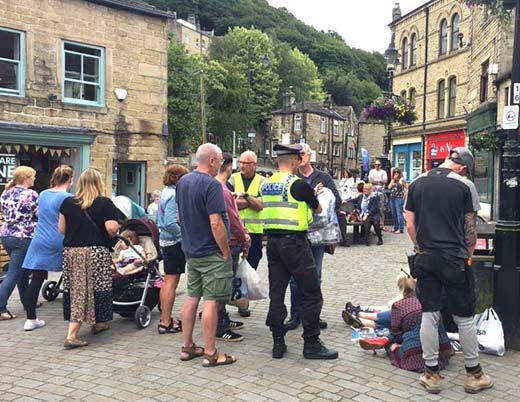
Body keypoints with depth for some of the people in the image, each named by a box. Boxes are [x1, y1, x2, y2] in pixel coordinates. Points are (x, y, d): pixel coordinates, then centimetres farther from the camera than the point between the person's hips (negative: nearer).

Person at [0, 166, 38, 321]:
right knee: (14, 273, -5)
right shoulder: (31, 194, -11)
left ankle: (26, 301, 30)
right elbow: (40, 216, -7)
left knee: (22, 270, 20)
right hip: (23, 238, -8)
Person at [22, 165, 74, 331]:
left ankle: (31, 319, 7)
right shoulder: (68, 198, -11)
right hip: (59, 243, -5)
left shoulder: (43, 194, 10)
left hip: (40, 242, 5)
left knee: (36, 279, 4)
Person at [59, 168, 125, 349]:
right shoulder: (104, 203, -7)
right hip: (95, 253, -5)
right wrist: (110, 235, 7)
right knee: (94, 288, 7)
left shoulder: (67, 202, 6)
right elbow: (111, 228, -14)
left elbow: (61, 229, 9)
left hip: (71, 251, 5)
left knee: (75, 290, 12)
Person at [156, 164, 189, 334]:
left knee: (168, 280, 15)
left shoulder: (166, 192, 13)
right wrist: (185, 235, -15)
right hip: (175, 242, -10)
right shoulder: (173, 195, -17)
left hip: (166, 241, 10)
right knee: (172, 280, -4)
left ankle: (165, 320, 25)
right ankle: (166, 323, 2)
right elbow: (171, 223, -26)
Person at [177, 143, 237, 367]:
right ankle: (210, 354, 5)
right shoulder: (211, 185, -19)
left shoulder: (183, 182, 8)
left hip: (191, 250, 9)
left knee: (192, 297, 14)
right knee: (211, 301, -2)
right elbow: (216, 224, -23)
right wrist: (226, 252, -14)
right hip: (211, 252, -8)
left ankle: (187, 347, 23)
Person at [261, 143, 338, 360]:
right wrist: (313, 197, 25)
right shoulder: (299, 184, -11)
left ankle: (278, 342, 15)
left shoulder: (266, 184, 8)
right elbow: (318, 209, 3)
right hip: (294, 242, -7)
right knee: (311, 293, 3)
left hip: (272, 241, 7)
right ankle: (311, 344, 7)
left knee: (276, 292, 10)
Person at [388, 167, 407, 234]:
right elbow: (389, 187, 0)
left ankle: (401, 229, -5)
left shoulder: (402, 180, -3)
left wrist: (405, 194, -8)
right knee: (394, 214, 11)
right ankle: (396, 228, 20)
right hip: (392, 198, 7)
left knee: (399, 214, -8)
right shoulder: (393, 180, 15)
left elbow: (408, 188, -6)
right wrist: (393, 179, -2)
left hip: (399, 198, -7)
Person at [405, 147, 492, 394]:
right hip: (455, 259, -3)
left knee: (429, 316, 8)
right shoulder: (464, 185, -5)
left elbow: (410, 225, 6)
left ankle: (431, 374, 16)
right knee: (464, 318, 9)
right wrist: (468, 255, 11)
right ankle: (473, 375, 21)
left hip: (426, 259, 3)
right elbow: (470, 229, -1)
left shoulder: (417, 184, 5)